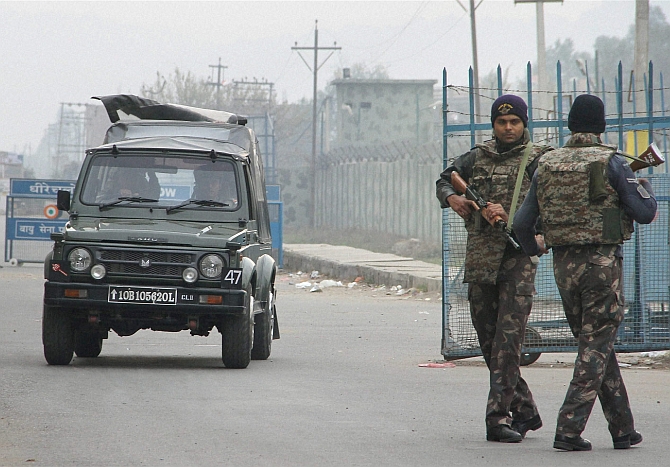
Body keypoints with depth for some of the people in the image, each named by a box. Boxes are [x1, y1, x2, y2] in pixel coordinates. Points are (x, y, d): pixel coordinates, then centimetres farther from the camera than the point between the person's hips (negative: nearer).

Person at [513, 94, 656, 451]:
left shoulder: (546, 165, 6)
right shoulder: (610, 162, -8)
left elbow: (521, 224, 10)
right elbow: (644, 213, -8)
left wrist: (532, 249, 32)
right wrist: (646, 191, 15)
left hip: (563, 266, 5)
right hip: (602, 262, -5)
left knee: (594, 343, 14)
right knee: (596, 346, 0)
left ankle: (623, 430, 17)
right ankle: (569, 429, -10)